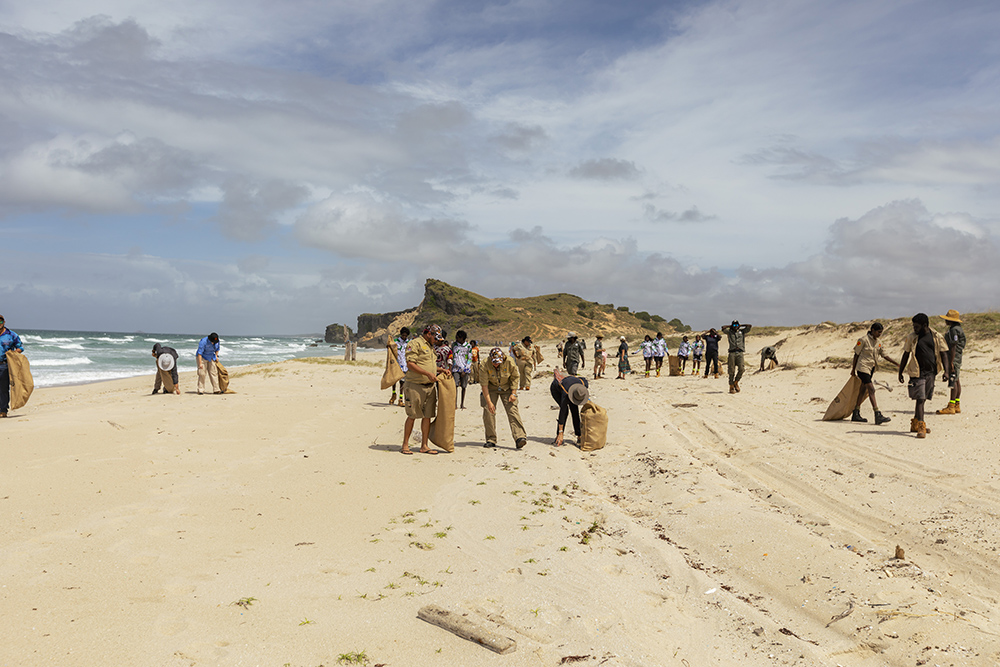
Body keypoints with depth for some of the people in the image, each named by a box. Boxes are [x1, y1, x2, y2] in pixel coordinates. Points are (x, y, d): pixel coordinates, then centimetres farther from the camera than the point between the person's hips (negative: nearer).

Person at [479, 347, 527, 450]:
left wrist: (513, 394, -11)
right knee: (488, 411, -9)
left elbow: (514, 378, -5)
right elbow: (484, 384, -20)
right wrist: (489, 402, -24)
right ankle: (491, 440, 3)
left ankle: (520, 438, -24)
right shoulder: (484, 365, -24)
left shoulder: (509, 363, -22)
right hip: (491, 389, 0)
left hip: (507, 388, 0)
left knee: (512, 410, -15)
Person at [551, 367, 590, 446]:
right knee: (565, 410, -22)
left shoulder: (583, 383, -33)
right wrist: (560, 433, -37)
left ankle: (579, 436, -4)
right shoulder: (565, 394, -44)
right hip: (555, 389, -5)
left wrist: (588, 396, -7)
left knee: (575, 409, -10)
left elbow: (584, 379, -5)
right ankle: (558, 437, -13)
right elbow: (562, 412, -39)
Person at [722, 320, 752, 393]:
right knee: (731, 371, -3)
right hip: (732, 353, -1)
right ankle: (731, 387, 2)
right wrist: (730, 326, 14)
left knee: (741, 369, -12)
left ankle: (736, 382, 12)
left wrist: (741, 325, 17)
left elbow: (750, 326, 10)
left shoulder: (742, 331, 17)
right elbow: (723, 328, -1)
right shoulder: (729, 332, 13)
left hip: (740, 353, 1)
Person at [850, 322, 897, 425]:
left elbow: (884, 356, 14)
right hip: (863, 367, -8)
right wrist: (853, 369, -4)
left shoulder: (878, 343, 11)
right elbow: (856, 354, -6)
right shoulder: (863, 340, -11)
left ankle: (856, 414, 19)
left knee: (864, 390, 11)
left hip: (871, 368, 8)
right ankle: (878, 416, -21)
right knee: (871, 389, -15)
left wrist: (897, 364, 6)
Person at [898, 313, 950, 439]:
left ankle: (915, 424, 24)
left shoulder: (936, 337, 3)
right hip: (918, 373, -3)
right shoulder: (911, 337, 1)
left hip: (931, 372, 3)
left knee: (923, 399, 12)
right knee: (919, 399, -10)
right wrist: (900, 372, 9)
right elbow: (906, 355, 7)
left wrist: (947, 371, -5)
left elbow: (943, 354, 5)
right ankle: (921, 428, -11)